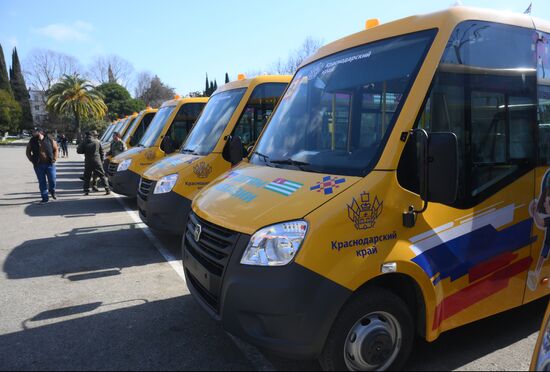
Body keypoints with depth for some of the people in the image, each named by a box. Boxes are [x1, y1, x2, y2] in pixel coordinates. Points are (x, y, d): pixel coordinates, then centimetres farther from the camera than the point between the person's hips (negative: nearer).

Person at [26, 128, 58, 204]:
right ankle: (45, 198, 13)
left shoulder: (49, 140, -4)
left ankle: (52, 192, 34)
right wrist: (33, 161, 1)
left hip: (50, 164, -1)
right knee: (42, 182, 4)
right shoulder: (32, 142, -1)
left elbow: (56, 149, 7)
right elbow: (28, 152, 11)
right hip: (39, 165, 1)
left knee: (52, 180, 3)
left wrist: (54, 159, -1)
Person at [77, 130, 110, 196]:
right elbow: (101, 152, 6)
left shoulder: (84, 142, -2)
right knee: (102, 175, 4)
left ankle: (86, 191, 9)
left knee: (87, 177, 12)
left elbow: (79, 151, 0)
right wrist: (102, 160, 15)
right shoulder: (98, 142, 0)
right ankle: (107, 189, -1)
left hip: (88, 162, 0)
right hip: (97, 161, 0)